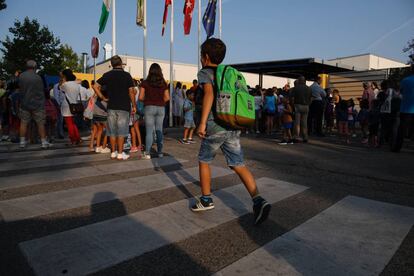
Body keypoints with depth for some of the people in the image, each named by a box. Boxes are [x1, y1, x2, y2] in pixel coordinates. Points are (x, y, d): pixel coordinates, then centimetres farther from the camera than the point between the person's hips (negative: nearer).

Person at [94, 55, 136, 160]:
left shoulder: (107, 75, 6)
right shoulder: (126, 75, -4)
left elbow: (95, 86, 3)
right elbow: (131, 92, -7)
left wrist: (102, 97, 8)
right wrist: (134, 105, -1)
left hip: (111, 107, 3)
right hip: (124, 107, -3)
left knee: (112, 131, 9)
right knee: (121, 131, 1)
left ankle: (113, 152, 15)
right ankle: (120, 153, 3)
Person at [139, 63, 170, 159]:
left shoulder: (145, 82, -3)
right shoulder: (163, 83, 4)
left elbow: (140, 97, -5)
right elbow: (167, 98, 4)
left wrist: (147, 100, 13)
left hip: (149, 107, -2)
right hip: (161, 108, 3)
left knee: (149, 131, -1)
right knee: (159, 130, 10)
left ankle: (147, 153, -3)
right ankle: (160, 152, 14)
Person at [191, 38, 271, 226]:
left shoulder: (204, 73, 0)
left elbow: (209, 93, -19)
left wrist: (202, 122, -22)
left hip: (215, 127, -6)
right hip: (233, 127, 6)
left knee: (203, 161, 15)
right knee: (238, 165, 6)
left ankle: (206, 199, 24)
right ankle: (258, 200, -8)